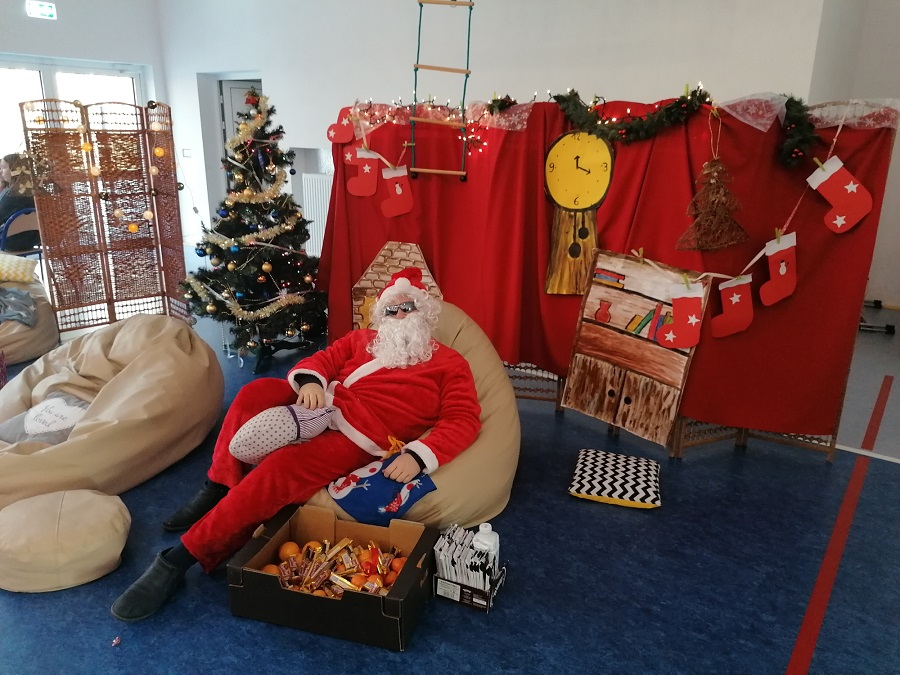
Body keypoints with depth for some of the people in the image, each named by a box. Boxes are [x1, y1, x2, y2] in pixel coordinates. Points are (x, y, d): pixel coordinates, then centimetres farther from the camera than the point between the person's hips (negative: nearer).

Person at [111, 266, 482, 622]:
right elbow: (319, 361, 16)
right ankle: (217, 491, -10)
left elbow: (464, 420, -5)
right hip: (322, 408, 5)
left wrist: (417, 456, -21)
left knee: (279, 469, -28)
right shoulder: (362, 339, 23)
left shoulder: (449, 363, 8)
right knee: (256, 392, -23)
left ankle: (178, 560, -19)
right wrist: (311, 382, -10)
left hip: (360, 435, -5)